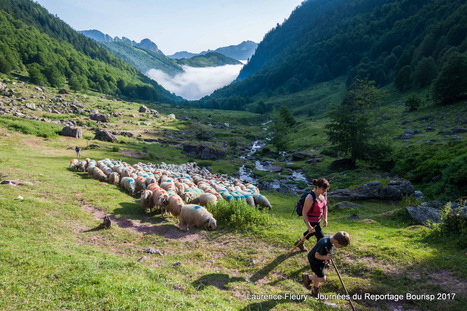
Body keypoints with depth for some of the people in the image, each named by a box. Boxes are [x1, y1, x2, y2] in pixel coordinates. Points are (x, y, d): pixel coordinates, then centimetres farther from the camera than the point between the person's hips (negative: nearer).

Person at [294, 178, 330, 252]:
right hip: (311, 221, -9)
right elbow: (304, 213, -25)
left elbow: (325, 205, 8)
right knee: (321, 238, 1)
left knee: (313, 232, 32)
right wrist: (309, 227, -23)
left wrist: (325, 218, 4)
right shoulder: (310, 198, -34)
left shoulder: (323, 194, -11)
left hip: (318, 220, 9)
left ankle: (300, 242, 58)